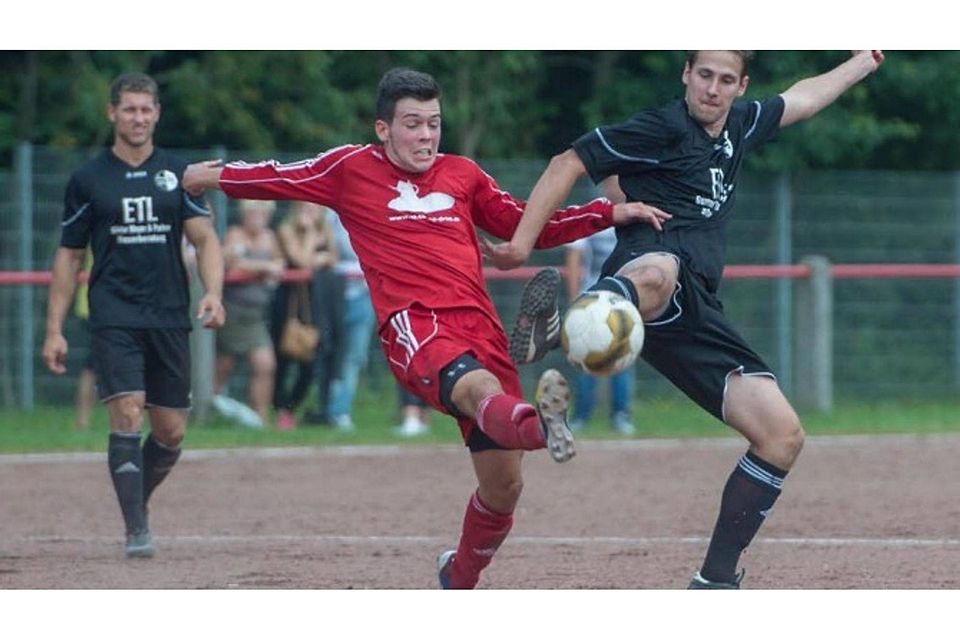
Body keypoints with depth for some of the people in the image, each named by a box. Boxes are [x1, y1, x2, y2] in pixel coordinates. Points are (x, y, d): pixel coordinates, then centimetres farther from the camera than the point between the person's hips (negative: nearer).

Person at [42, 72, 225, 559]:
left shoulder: (177, 173, 8)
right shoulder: (88, 180, 5)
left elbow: (205, 239, 4)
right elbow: (68, 256, 9)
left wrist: (212, 292, -15)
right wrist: (54, 329, 4)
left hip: (169, 318, 2)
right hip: (113, 316, -2)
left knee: (171, 431, 5)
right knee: (128, 415, -17)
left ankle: (136, 500, 30)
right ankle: (136, 530, -15)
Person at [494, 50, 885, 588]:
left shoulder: (738, 126, 25)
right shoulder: (662, 128, 2)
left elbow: (800, 100, 45)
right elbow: (570, 164, -2)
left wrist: (862, 64, 58)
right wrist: (524, 240, -12)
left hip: (695, 314, 8)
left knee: (782, 435, 1)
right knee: (656, 273, -47)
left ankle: (716, 580, 5)